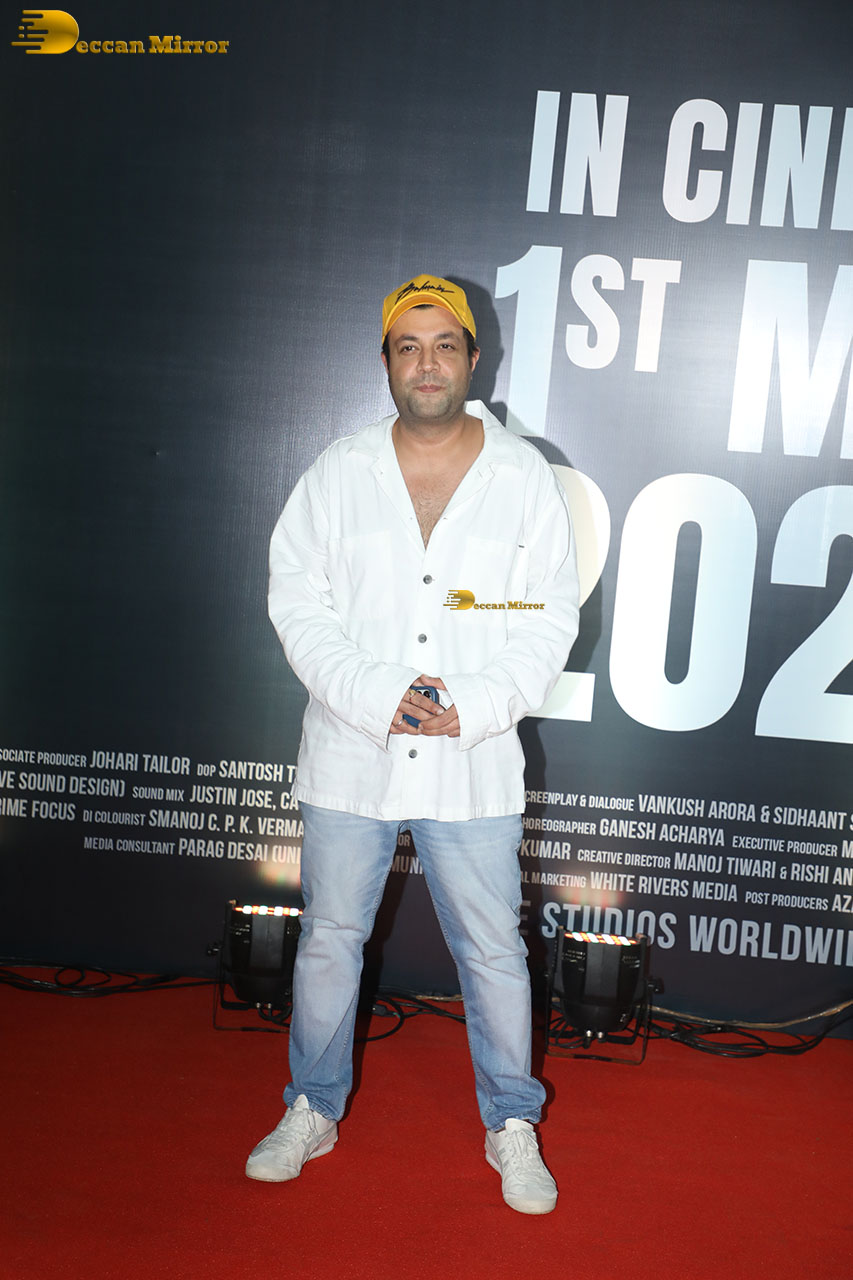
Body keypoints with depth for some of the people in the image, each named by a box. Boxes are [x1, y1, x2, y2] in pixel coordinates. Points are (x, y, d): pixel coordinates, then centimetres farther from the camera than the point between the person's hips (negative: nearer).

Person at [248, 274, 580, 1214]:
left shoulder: (526, 478, -1)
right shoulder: (337, 473, 1)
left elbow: (550, 621, -1)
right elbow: (296, 599, -2)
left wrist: (472, 708, -15)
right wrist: (372, 696, -15)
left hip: (475, 769, -1)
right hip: (348, 760, 1)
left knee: (494, 952, 9)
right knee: (328, 941, 14)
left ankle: (513, 1131, 31)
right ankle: (312, 1111, 36)